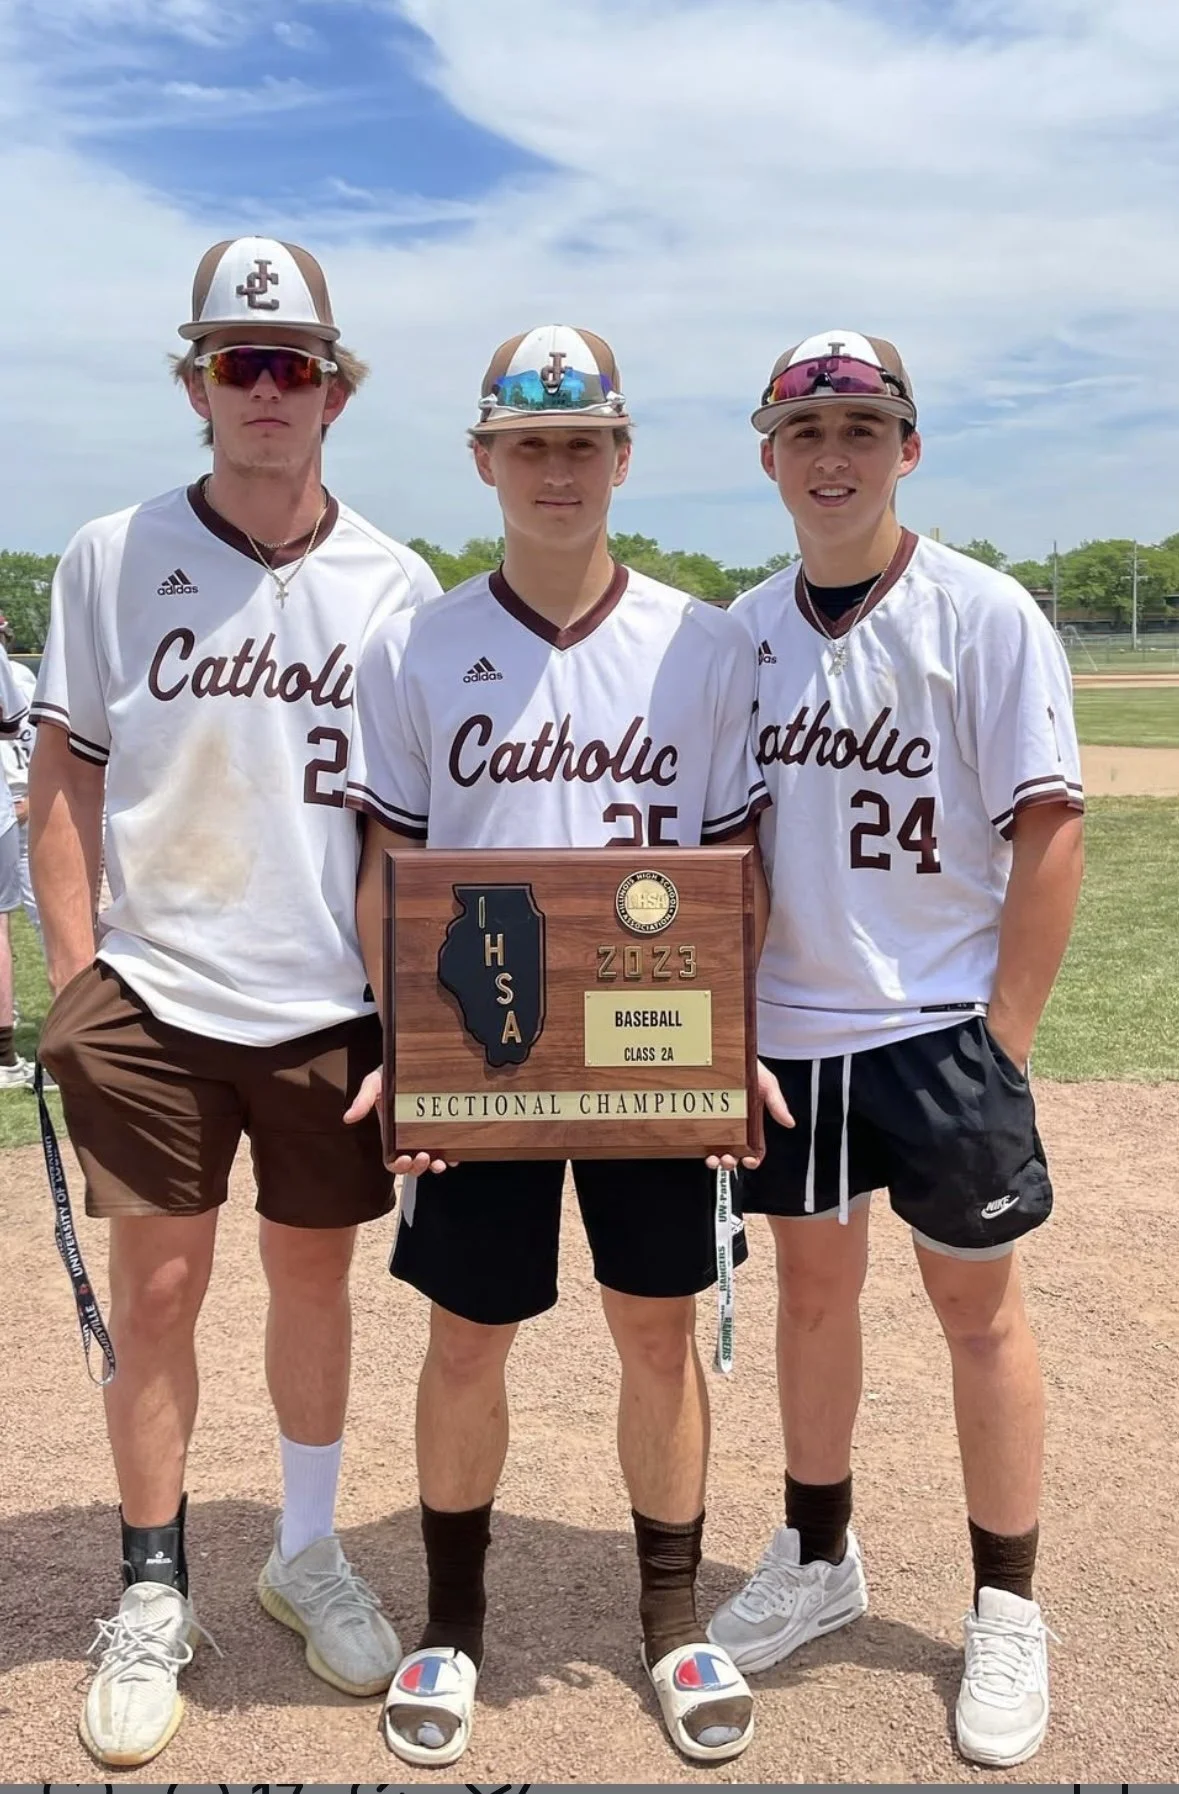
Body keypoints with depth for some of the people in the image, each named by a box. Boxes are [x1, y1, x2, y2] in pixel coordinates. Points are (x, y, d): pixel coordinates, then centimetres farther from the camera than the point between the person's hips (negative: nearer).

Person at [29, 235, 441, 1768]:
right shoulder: (112, 558, 1)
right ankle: (153, 1594, 24)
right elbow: (64, 777, 3)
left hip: (331, 1007, 1)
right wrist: (74, 977, -5)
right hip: (153, 998, -1)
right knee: (154, 1292, 6)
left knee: (314, 1276, 13)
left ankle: (308, 1551, 33)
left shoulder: (397, 586, 3)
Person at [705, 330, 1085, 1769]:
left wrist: (1002, 1038, -12)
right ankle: (817, 1558, 36)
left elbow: (1047, 828, -10)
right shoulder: (743, 629, 5)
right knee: (812, 1285, 16)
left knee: (976, 1303, 8)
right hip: (786, 1029, 4)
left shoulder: (984, 614, -8)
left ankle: (1006, 1610, 26)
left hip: (940, 1028, -4)